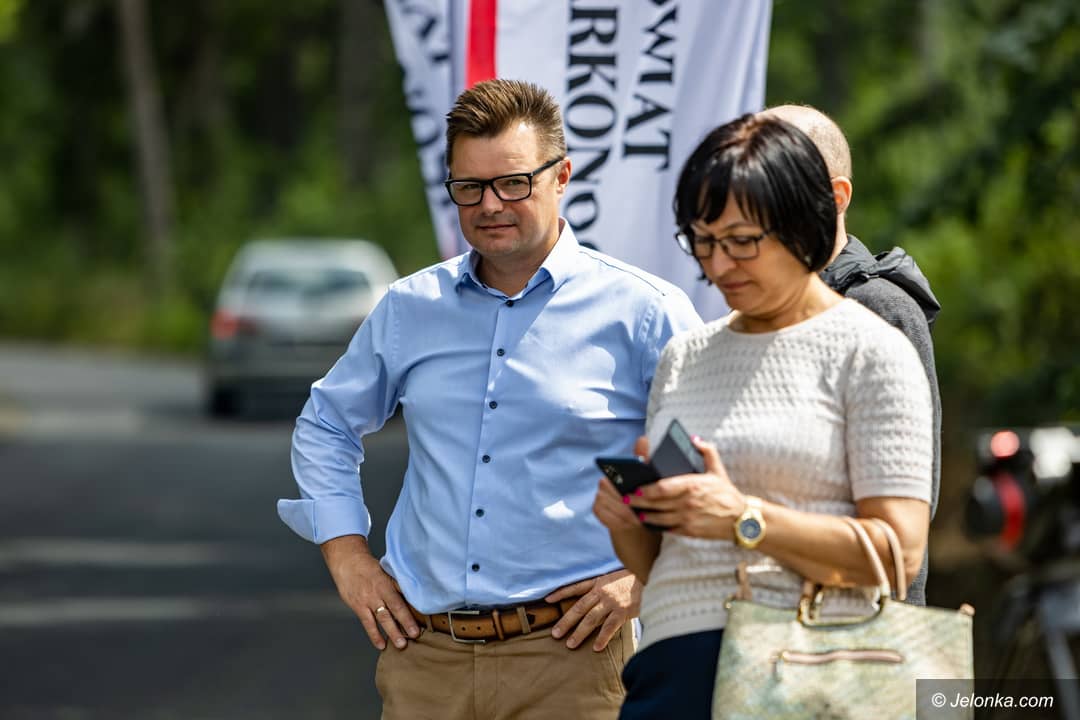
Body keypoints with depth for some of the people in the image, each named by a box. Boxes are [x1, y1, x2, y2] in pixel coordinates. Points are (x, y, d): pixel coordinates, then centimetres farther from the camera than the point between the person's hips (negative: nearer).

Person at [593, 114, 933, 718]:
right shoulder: (684, 358, 18)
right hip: (673, 666, 5)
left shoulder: (869, 352, 1)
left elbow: (899, 549, -9)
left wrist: (745, 520, -17)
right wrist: (627, 519, 0)